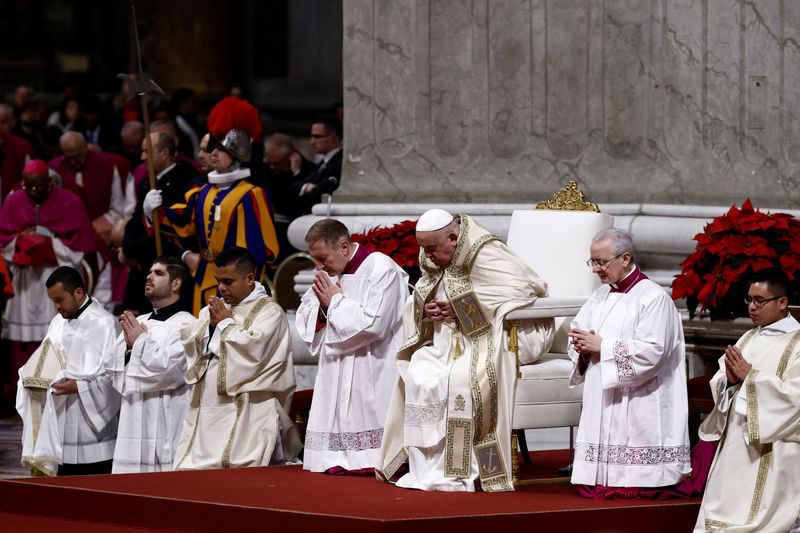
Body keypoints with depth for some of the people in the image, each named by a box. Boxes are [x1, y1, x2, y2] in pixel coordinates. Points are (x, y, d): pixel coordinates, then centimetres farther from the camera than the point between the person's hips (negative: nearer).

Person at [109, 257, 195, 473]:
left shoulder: (185, 325, -4)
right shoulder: (137, 323, 17)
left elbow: (170, 370, -15)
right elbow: (118, 378, 15)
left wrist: (140, 342, -4)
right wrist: (128, 347, -3)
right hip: (134, 428, 6)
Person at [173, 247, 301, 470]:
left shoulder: (269, 311, -2)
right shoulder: (215, 308, 19)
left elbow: (252, 348, -17)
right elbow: (187, 342, 13)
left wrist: (225, 323, -4)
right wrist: (211, 325, -3)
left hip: (246, 415, -7)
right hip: (206, 411, 7)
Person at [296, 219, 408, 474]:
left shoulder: (381, 269, -11)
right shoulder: (330, 274, 13)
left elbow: (373, 323, -22)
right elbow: (305, 323, 16)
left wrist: (336, 302, -10)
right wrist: (321, 302, -5)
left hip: (371, 374, -8)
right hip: (337, 374, 8)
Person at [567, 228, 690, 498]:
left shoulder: (654, 298, -10)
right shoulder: (600, 296, 17)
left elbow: (652, 351, -19)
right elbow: (577, 331, 20)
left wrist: (602, 347, -15)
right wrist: (582, 346, -5)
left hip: (636, 407, -8)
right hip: (602, 404, 8)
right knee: (592, 491, 2)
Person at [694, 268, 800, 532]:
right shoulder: (749, 339, 15)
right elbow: (718, 384, 15)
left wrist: (750, 376, -15)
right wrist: (729, 379, -8)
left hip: (772, 453, -7)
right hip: (735, 444, 7)